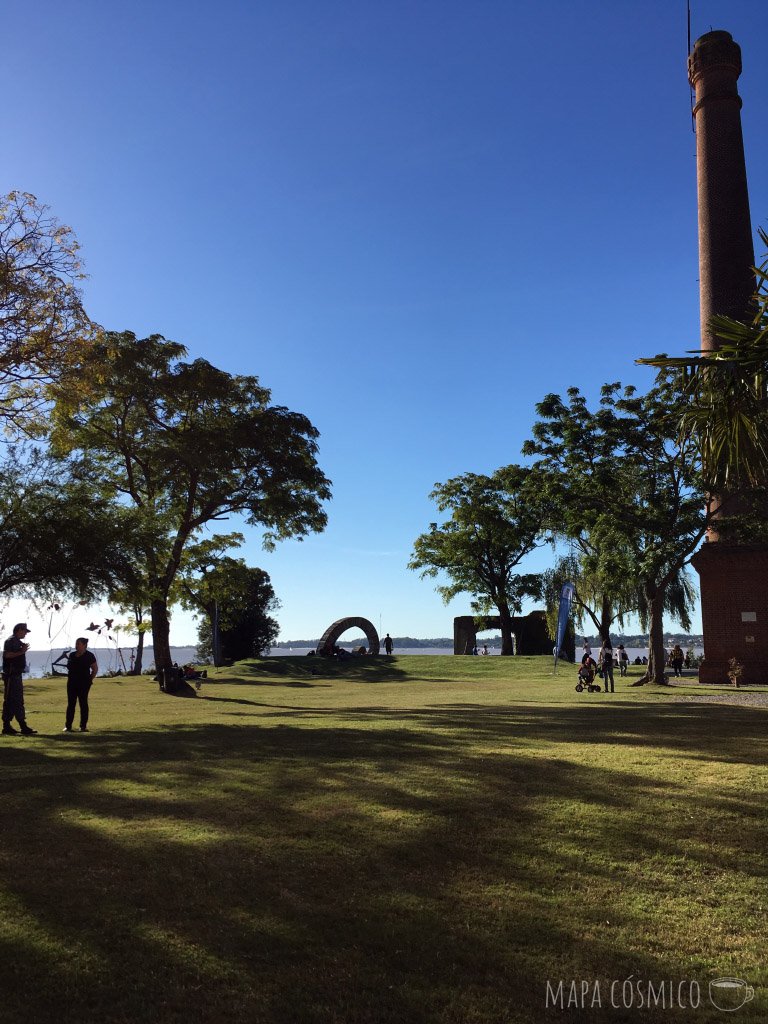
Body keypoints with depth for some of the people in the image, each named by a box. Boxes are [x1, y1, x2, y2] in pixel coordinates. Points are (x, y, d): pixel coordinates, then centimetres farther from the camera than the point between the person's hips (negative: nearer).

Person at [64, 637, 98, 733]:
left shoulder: (89, 656, -4)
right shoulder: (72, 655, 12)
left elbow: (95, 669, -1)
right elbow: (69, 667, 21)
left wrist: (90, 679, -5)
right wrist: (70, 676, 9)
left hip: (84, 683, -5)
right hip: (72, 682, 5)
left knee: (83, 703, -1)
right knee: (70, 703, 3)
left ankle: (83, 726, 4)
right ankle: (68, 726, 6)